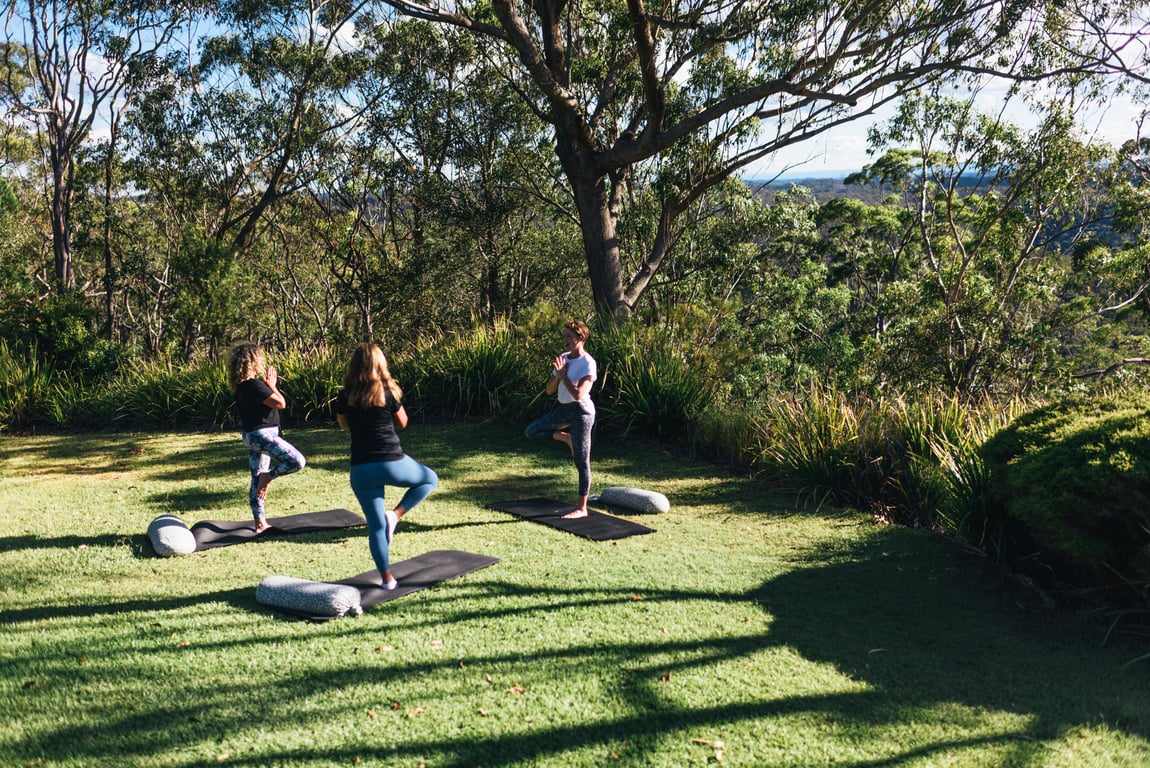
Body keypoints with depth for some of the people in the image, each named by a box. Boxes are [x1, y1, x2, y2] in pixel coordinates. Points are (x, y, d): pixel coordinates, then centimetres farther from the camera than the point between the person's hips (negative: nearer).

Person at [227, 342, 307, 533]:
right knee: (298, 461, -16)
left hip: (252, 435, 10)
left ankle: (260, 522, 19)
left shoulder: (242, 386, 10)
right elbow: (280, 403, -15)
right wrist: (271, 385, -2)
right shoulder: (254, 385, -20)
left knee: (257, 480, 13)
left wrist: (268, 384, 14)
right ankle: (268, 476, 0)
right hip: (261, 434, -10)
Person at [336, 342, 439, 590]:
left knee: (376, 525, 12)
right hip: (392, 463, -3)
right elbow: (402, 422, 8)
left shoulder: (345, 396, 1)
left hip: (361, 469, 3)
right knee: (431, 479, 24)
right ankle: (395, 514, 7)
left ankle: (386, 578, 15)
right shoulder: (388, 392, -6)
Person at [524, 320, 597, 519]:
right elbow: (550, 390, 7)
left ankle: (582, 508, 4)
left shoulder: (588, 363, -14)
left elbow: (578, 394, -24)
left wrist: (563, 376, -16)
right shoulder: (563, 359, 8)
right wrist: (558, 375, -11)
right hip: (564, 409, 8)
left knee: (582, 462, -3)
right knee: (531, 431, 6)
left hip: (581, 411, -8)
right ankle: (567, 438, 17)